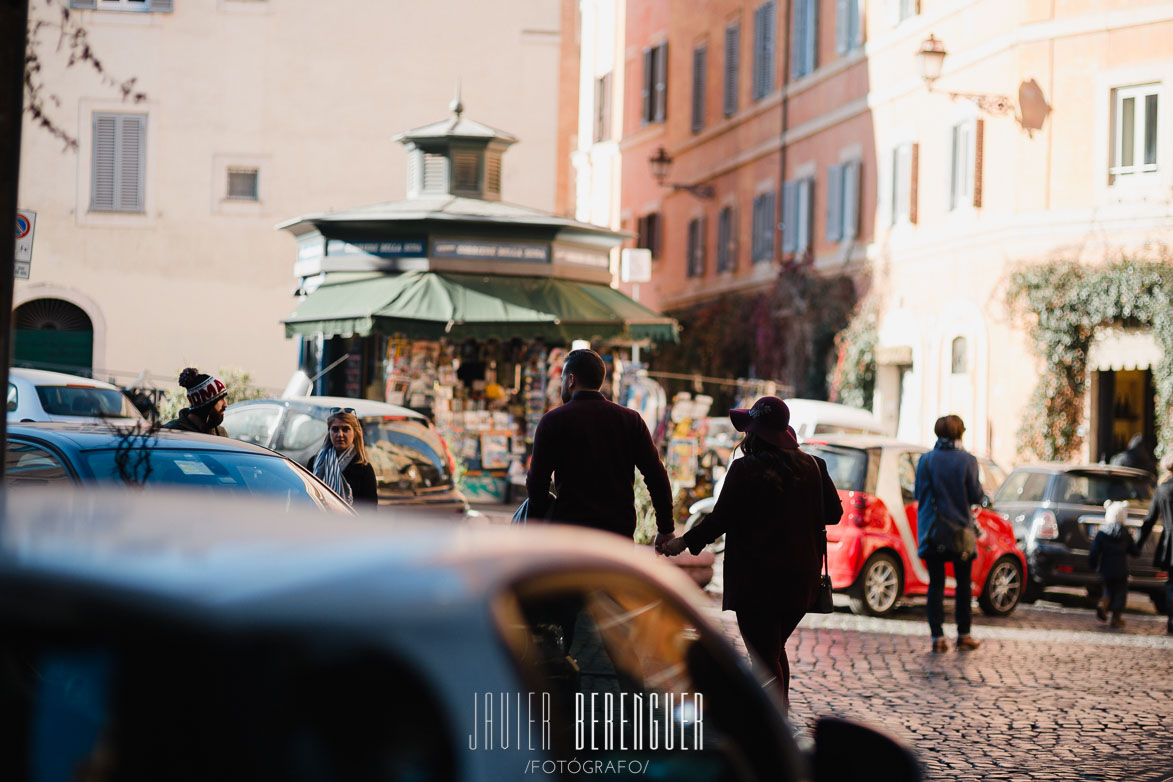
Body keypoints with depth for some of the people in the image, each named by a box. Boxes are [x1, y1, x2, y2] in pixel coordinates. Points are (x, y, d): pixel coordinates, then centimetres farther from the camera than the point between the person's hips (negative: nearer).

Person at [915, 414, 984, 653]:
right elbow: (975, 496, -6)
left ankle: (937, 637, 0)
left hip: (932, 532, 1)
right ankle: (964, 635, 14)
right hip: (959, 530, -1)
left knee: (936, 583, 5)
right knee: (963, 584, 12)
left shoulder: (925, 460, -2)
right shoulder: (967, 460, -8)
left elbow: (919, 494, 2)